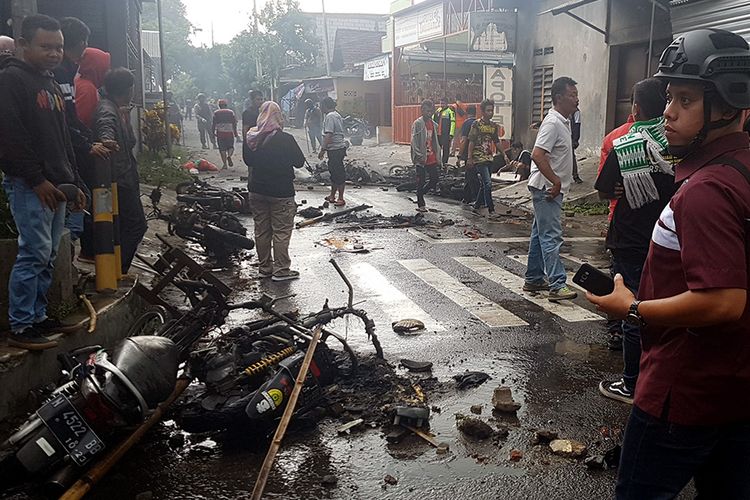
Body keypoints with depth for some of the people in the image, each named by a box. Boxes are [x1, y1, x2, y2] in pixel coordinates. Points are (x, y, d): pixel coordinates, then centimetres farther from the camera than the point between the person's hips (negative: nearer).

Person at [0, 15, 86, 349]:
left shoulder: (52, 86, 21)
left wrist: (74, 182, 20)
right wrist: (37, 179, -18)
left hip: (54, 185, 9)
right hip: (29, 185, -9)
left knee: (48, 255, 10)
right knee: (35, 253, -10)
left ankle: (37, 317, 18)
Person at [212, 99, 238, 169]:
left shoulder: (216, 113, 4)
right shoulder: (231, 112, 5)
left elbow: (214, 123, 2)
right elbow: (234, 123, 3)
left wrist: (213, 132, 12)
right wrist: (235, 132, 9)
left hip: (220, 133, 0)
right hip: (229, 132, 0)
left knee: (222, 149, 5)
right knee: (230, 146, 13)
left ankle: (224, 164, -1)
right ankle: (229, 156, -19)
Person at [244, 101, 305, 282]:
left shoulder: (252, 138, -1)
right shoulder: (285, 139, -16)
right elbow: (299, 161, -7)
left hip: (257, 191, 5)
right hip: (281, 192, -5)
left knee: (262, 230, 13)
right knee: (281, 231, 3)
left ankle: (264, 267, 21)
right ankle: (281, 269, 5)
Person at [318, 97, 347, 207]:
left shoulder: (329, 117, -15)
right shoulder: (337, 115, 17)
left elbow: (328, 135, -22)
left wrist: (323, 149, -19)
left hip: (335, 149, -11)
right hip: (340, 147, 11)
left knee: (338, 174, -5)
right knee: (334, 172, 17)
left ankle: (340, 198, 0)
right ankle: (332, 196, 25)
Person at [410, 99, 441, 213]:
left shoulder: (434, 125, 12)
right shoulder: (418, 123, -8)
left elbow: (436, 143, 16)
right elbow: (414, 142, -13)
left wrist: (438, 159, 13)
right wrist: (419, 156, -19)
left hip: (432, 159, 6)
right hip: (421, 160, -6)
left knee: (434, 180, 7)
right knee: (421, 182, 1)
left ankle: (419, 196, 28)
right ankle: (421, 205, 12)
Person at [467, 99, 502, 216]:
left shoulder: (494, 126, 10)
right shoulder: (477, 124, -7)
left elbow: (496, 142, 17)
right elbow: (471, 142, -8)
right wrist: (469, 158, -13)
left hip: (489, 158, 7)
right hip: (479, 158, -7)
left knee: (484, 184, 12)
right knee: (488, 183, -14)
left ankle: (477, 206, 25)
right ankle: (491, 209, -9)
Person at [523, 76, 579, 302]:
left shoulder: (563, 122, 14)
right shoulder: (553, 123, -17)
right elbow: (537, 155, -27)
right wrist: (556, 181, -24)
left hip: (551, 188, 10)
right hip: (547, 188, -10)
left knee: (540, 234, 14)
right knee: (551, 237, -11)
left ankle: (534, 279, 22)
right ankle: (557, 285, -11)